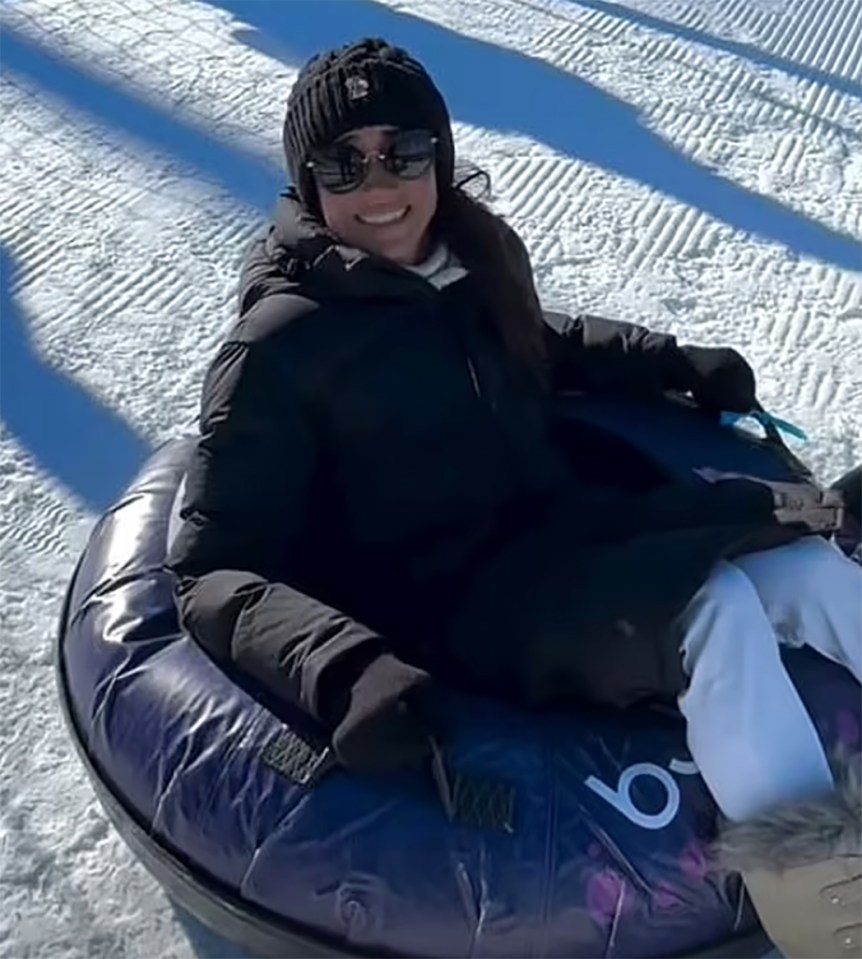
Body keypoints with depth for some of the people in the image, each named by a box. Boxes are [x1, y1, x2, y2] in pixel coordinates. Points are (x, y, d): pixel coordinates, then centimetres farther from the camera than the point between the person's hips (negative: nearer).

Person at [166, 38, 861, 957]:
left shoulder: (478, 255, 4)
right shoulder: (277, 349, -14)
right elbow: (215, 572, -15)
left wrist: (679, 363, 18)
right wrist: (351, 672, -32)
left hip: (572, 530, 7)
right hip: (460, 602, -6)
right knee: (715, 609, -26)